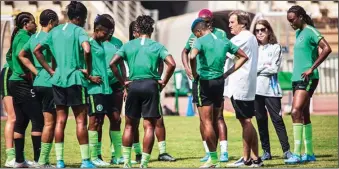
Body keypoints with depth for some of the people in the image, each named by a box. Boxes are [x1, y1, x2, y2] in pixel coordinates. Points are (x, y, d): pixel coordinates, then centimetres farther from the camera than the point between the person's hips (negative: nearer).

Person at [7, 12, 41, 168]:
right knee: (37, 120, -9)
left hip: (16, 82, 10)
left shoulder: (18, 36, 17)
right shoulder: (24, 37, -11)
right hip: (24, 84, -10)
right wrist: (28, 73, -21)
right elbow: (20, 54, -26)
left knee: (21, 121, 9)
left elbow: (9, 56, 24)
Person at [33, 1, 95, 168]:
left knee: (60, 120, 9)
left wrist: (50, 70, 12)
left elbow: (37, 50, 13)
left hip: (58, 79, 6)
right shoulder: (79, 31, -8)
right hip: (75, 79, -6)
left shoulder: (55, 31, 12)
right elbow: (87, 50, -26)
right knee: (81, 120, -1)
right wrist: (88, 70, -11)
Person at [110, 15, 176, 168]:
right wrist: (163, 82, -1)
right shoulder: (157, 46, 2)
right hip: (151, 85, -2)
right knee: (149, 126, 2)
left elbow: (112, 63, -1)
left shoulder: (128, 45, 8)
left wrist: (123, 82, 5)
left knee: (130, 125, 13)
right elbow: (171, 64, -11)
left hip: (133, 85, 2)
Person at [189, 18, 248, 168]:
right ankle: (214, 156, 16)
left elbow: (192, 56, -30)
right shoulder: (224, 41, 8)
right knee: (214, 121, 14)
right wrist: (228, 73, 12)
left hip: (204, 82, -6)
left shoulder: (200, 41, -9)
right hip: (219, 82, 6)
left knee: (206, 122, -2)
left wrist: (194, 73, -14)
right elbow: (244, 57, 13)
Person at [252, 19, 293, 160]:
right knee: (261, 121, 5)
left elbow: (274, 69, -5)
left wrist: (257, 69, -2)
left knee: (277, 119, -7)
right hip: (256, 89, 3)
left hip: (271, 88, -3)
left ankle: (286, 150, -7)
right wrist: (265, 67, -2)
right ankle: (266, 151, 10)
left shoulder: (275, 48, 5)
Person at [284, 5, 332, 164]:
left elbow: (327, 49, -21)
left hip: (307, 79, -9)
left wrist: (311, 69, -21)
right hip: (297, 79, 9)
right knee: (304, 115, 10)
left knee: (296, 112, -18)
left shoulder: (310, 31, -11)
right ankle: (309, 154, 15)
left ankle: (297, 154, -20)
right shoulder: (298, 33, 16)